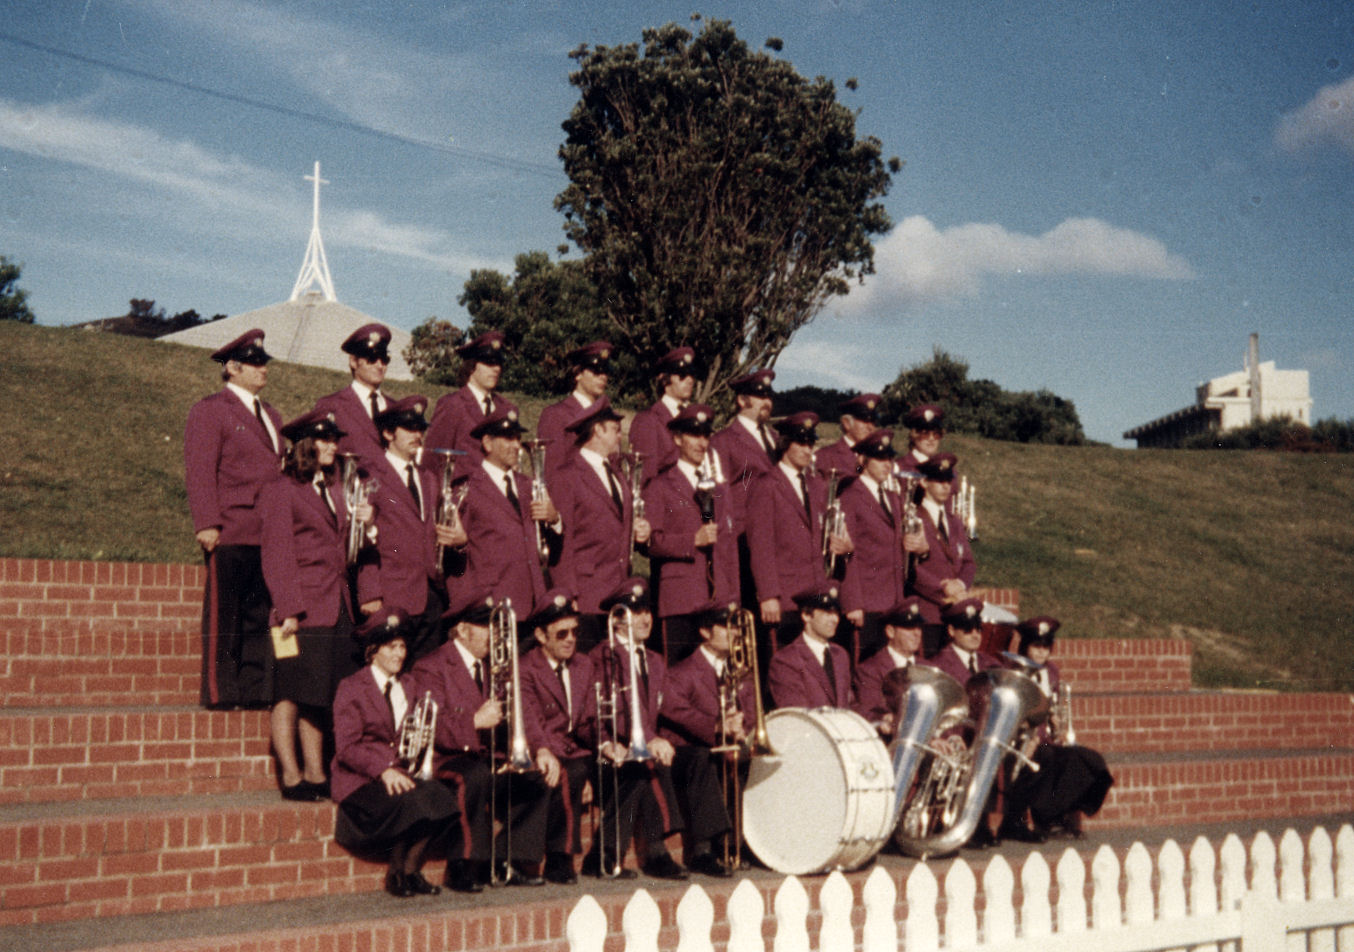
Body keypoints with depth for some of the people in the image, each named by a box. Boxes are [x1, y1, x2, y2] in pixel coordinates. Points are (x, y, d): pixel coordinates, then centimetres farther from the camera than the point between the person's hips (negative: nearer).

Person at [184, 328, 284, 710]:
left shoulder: (271, 416, 22)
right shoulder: (209, 411, -1)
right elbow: (199, 472, -8)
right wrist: (207, 524, -17)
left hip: (268, 535, 7)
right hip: (230, 534, -7)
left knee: (259, 616, 8)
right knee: (224, 617, -3)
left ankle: (255, 689, 13)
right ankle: (219, 692, 2)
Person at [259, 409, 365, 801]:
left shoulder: (332, 491, 19)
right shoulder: (282, 492, -4)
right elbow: (276, 555, -8)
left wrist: (358, 523, 2)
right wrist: (288, 610, -15)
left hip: (335, 608, 7)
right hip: (302, 612, -7)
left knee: (319, 696, 9)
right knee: (290, 694, -2)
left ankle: (315, 775, 14)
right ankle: (291, 777, 2)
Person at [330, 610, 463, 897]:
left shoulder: (407, 687, 19)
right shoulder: (351, 688, 0)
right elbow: (346, 748, -9)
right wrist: (383, 770, -23)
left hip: (401, 774, 5)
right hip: (360, 781, -5)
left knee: (443, 799, -24)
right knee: (412, 802, -32)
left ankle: (410, 871, -9)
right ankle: (397, 872, -9)